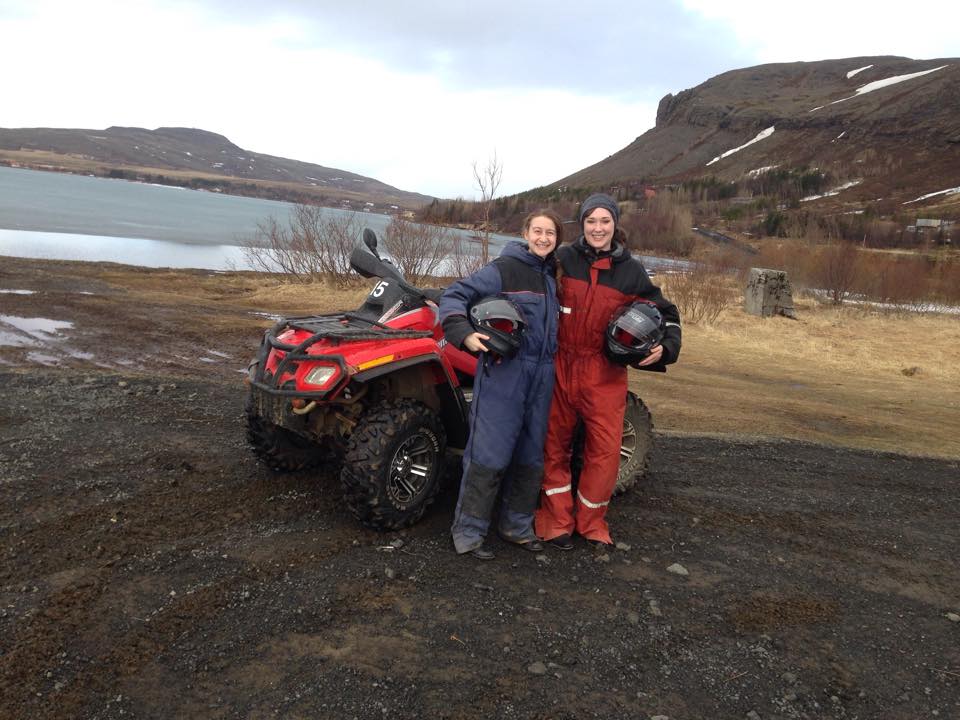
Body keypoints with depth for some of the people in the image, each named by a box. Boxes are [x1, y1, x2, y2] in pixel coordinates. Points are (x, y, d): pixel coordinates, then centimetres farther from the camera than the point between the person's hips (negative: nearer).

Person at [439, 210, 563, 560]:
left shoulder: (553, 277, 14)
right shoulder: (504, 269, -6)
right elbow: (454, 294, -10)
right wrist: (464, 334, -24)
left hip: (542, 377, 7)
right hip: (503, 373, -7)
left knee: (531, 454, 13)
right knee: (490, 454, -6)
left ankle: (517, 525, 28)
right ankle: (467, 532, 8)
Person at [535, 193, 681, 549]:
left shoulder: (631, 271, 1)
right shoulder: (564, 259, -1)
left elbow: (666, 312, 11)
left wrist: (665, 347, -5)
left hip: (605, 373, 0)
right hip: (560, 368, 0)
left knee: (605, 451, 3)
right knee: (554, 446, 9)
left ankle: (590, 521, 24)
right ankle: (557, 521, 25)